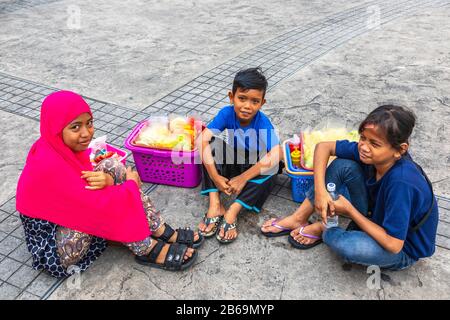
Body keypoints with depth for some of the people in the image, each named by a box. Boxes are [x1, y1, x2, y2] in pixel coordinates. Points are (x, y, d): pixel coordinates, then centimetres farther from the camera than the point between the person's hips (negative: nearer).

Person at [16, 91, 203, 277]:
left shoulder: (63, 146, -7)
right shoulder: (51, 167, -33)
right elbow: (98, 205, -32)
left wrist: (105, 179, -25)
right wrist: (132, 183, -15)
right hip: (53, 247, -8)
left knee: (111, 166, -7)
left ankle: (163, 233, -8)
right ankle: (150, 252, -9)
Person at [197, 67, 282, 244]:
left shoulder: (263, 123, -28)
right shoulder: (227, 113, -21)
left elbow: (275, 155, -41)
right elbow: (203, 140, -29)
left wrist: (243, 179, -39)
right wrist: (215, 177, -36)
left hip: (254, 166, -2)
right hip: (232, 161, 3)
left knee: (272, 165, -33)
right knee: (211, 145, -22)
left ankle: (232, 211, -33)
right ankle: (215, 204, -27)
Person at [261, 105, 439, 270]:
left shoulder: (401, 182, -37)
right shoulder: (369, 151, -19)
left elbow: (393, 245, -33)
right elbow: (323, 147, -10)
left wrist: (350, 210, -24)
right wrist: (320, 190, -22)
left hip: (403, 250, -6)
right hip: (376, 219, 6)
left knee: (344, 245, -38)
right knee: (343, 165, -14)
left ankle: (324, 230, 0)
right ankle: (299, 219, -1)